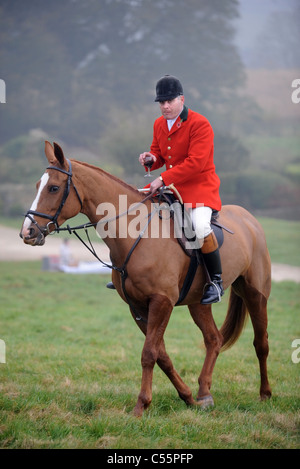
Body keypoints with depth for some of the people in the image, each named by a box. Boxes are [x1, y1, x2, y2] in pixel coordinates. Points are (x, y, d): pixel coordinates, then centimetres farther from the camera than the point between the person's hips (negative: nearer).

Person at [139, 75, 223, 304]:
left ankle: (216, 281, -17)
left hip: (200, 188, -8)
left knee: (201, 226, -34)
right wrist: (151, 158, -5)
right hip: (170, 188, 8)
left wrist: (164, 179, -27)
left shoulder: (200, 124, -15)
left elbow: (195, 163, -23)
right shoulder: (159, 124, 9)